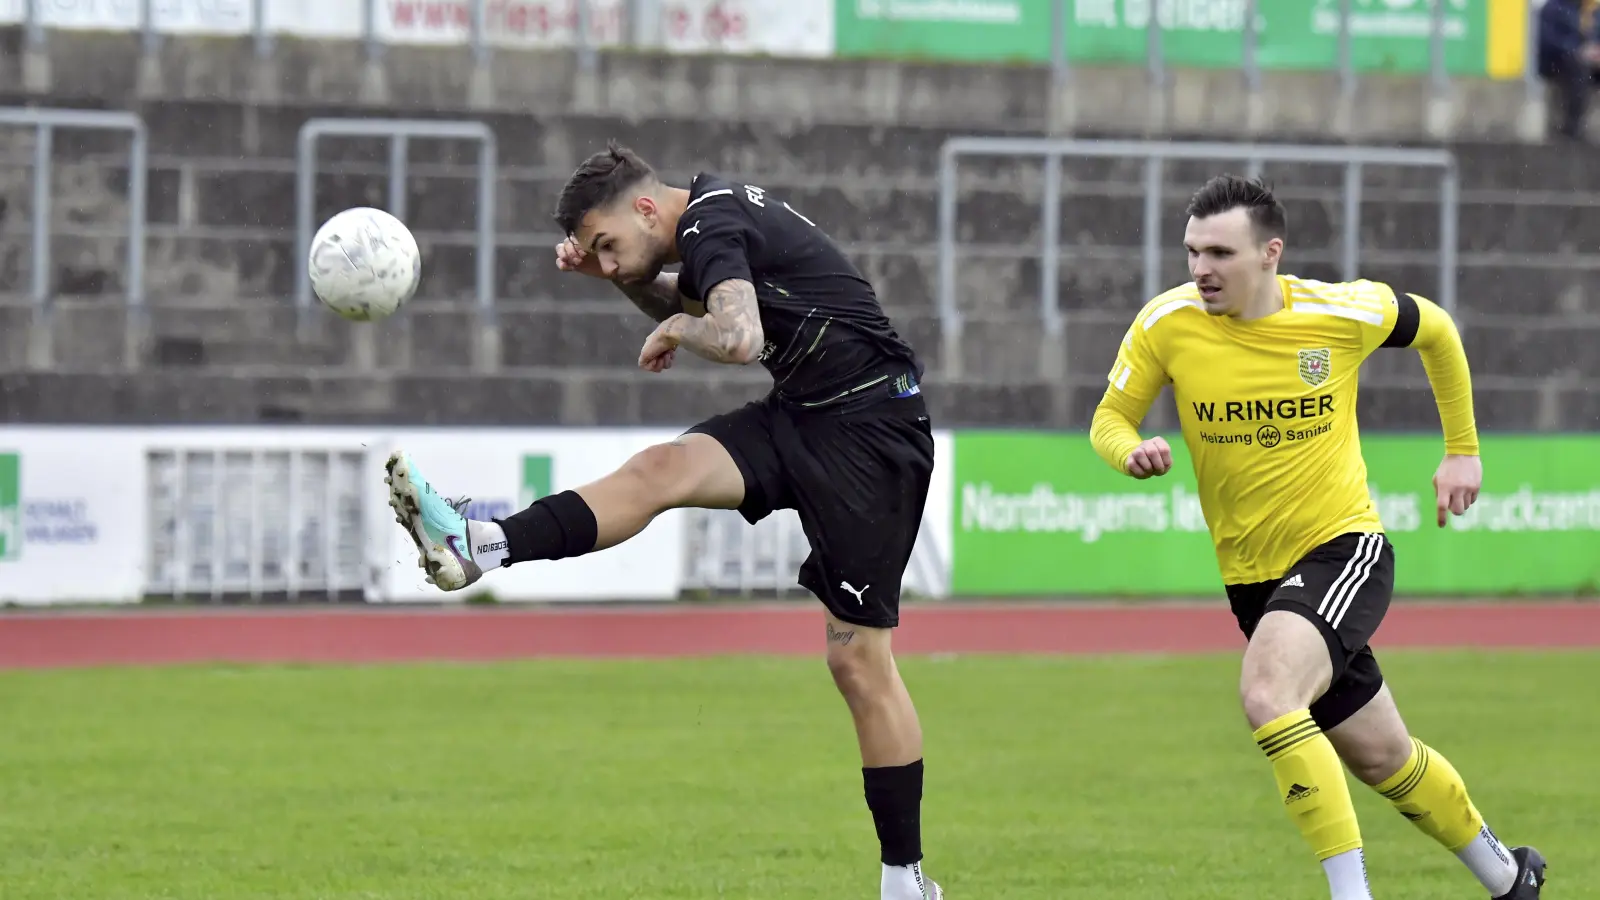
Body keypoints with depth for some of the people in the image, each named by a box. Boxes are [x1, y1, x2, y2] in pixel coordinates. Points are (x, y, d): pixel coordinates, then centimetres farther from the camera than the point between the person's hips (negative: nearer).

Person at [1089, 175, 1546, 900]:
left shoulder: (1343, 313, -12)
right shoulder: (1167, 324, -9)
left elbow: (1434, 329, 8)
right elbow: (1109, 419, 2)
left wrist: (1462, 451, 12)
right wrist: (1132, 453, -22)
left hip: (1345, 548, -4)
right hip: (1252, 575, 4)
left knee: (1266, 692, -31)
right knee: (1383, 759, 15)